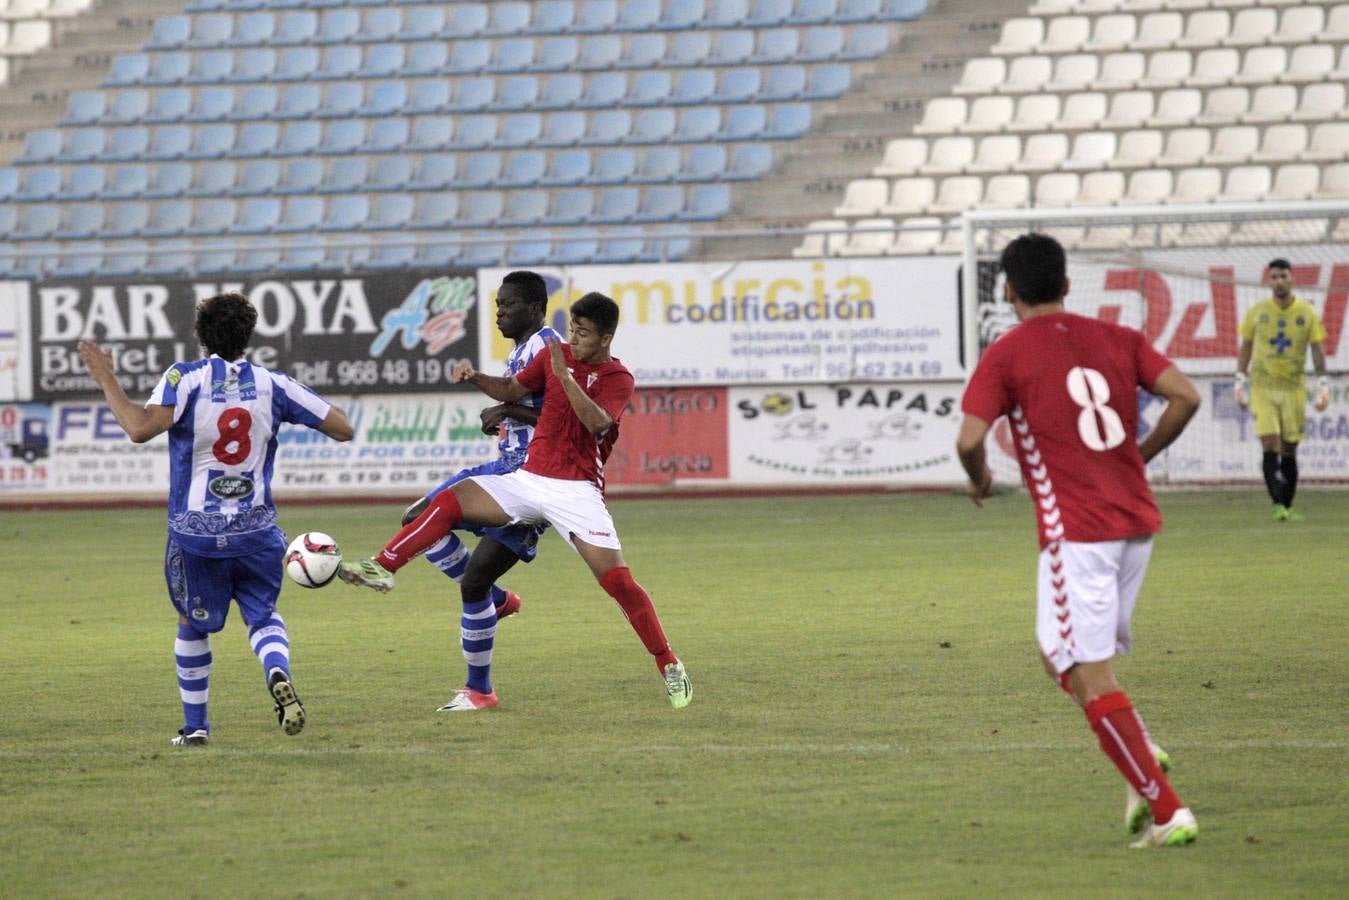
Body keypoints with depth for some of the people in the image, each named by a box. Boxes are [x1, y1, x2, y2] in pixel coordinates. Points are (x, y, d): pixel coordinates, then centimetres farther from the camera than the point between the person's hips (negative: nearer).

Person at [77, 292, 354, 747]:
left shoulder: (185, 379, -9)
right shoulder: (273, 385, 0)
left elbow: (141, 427, -25)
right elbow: (342, 428, 3)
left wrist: (107, 380, -14)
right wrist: (309, 403, 21)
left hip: (195, 530, -1)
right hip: (256, 530, 1)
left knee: (193, 625, 17)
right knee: (263, 615, 16)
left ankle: (195, 725, 21)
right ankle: (278, 673, -16)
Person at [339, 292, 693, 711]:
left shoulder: (618, 379, -6)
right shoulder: (556, 354, 8)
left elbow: (597, 422, -24)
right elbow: (513, 390, 18)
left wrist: (564, 375, -30)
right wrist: (476, 378, -1)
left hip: (577, 491, -5)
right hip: (529, 479, 5)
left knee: (619, 581, -12)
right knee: (451, 501, -10)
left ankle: (669, 666, -1)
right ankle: (382, 568, -6)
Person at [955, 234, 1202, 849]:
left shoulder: (1006, 355, -2)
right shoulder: (1116, 339, 11)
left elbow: (969, 438, -12)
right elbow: (1185, 396, 2)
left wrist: (979, 480, 10)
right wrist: (1139, 456, 16)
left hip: (1075, 533, -6)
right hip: (1138, 522, 6)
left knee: (1089, 675, -5)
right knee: (1061, 653, 22)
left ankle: (1167, 811, -12)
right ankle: (1139, 750, 0)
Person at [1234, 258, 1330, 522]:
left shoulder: (1307, 313, 3)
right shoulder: (1257, 312, 4)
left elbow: (1317, 349, 5)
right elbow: (1246, 347, 10)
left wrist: (1323, 384, -4)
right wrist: (1240, 381, 5)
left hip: (1294, 388, 1)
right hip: (1263, 388, -1)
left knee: (1289, 450, 4)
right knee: (1270, 445, -14)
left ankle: (1288, 507, 12)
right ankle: (1278, 505, -22)